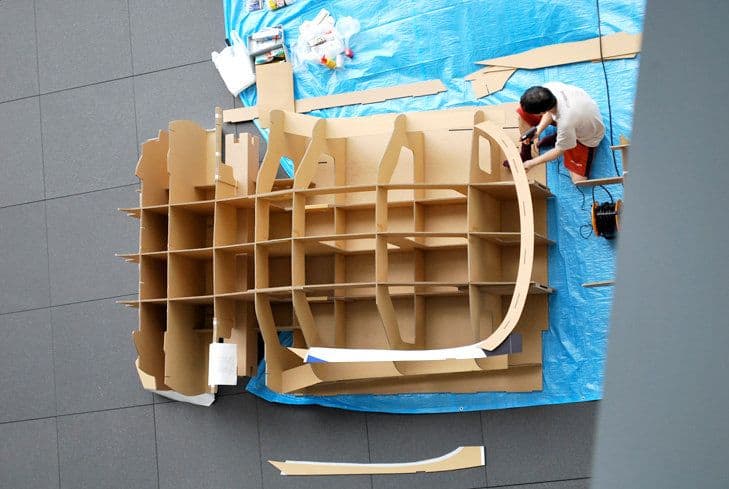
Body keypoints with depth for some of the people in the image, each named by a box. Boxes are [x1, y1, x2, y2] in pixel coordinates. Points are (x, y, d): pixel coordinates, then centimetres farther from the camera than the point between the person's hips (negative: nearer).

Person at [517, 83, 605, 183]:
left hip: (586, 135, -5)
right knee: (523, 113, -7)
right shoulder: (550, 87, -32)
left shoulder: (566, 123, -46)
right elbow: (549, 112, -7)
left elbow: (559, 151, -24)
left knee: (578, 180, -12)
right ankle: (525, 155, 12)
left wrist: (532, 163, -13)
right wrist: (538, 130, -19)